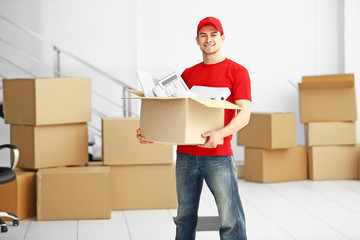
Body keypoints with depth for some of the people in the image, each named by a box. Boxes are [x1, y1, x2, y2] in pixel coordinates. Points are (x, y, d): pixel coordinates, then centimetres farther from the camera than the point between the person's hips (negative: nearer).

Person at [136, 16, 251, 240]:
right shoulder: (188, 74, 17)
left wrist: (221, 133, -26)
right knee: (185, 216, 9)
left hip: (218, 155, -5)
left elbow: (244, 114, -7)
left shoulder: (237, 71, 2)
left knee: (230, 218, -5)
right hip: (186, 154, 5)